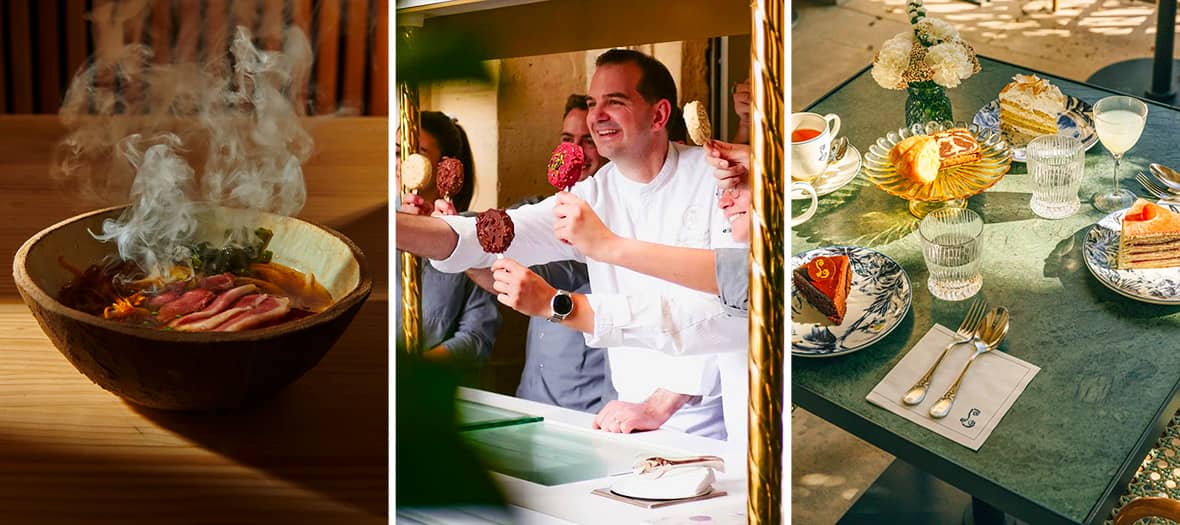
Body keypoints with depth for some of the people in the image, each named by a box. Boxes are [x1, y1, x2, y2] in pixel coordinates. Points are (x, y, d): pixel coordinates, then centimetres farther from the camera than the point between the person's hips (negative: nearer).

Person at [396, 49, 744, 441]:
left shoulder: (714, 177, -5)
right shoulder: (592, 196, 5)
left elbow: (726, 305, -13)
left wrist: (659, 405, -19)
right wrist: (393, 225, -23)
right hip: (637, 416, 3)